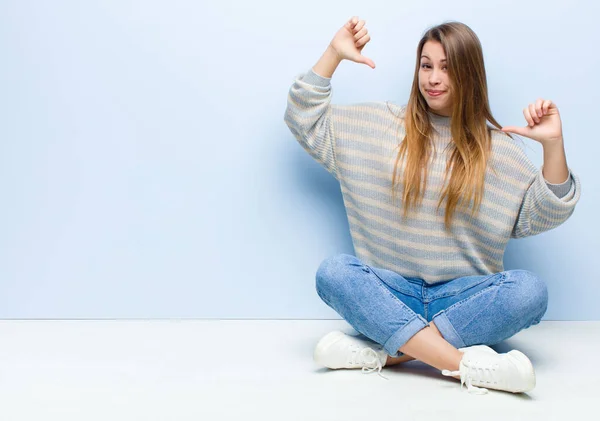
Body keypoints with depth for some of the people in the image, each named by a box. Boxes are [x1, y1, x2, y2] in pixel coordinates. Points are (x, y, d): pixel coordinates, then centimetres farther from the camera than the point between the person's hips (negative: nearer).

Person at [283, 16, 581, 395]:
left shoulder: (497, 147, 7)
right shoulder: (380, 124, 9)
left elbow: (540, 216, 1)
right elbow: (307, 121, 11)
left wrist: (553, 144, -12)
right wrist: (334, 54, 4)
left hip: (465, 296, 0)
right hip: (391, 291, 1)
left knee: (531, 290, -30)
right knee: (332, 273, -31)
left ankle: (385, 352, -31)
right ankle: (465, 363, -36)